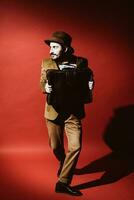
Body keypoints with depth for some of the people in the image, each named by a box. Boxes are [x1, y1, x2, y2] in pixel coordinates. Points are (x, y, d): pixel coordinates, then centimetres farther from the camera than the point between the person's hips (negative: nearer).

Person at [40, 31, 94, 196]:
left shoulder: (80, 62, -6)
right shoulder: (46, 63, -1)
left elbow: (88, 78, 7)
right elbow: (42, 82, 6)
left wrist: (90, 85, -15)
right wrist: (45, 87, -17)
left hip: (73, 112, -1)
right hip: (54, 111, 2)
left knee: (75, 147, -8)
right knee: (56, 147, 13)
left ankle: (63, 182, 6)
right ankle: (63, 164, 46)